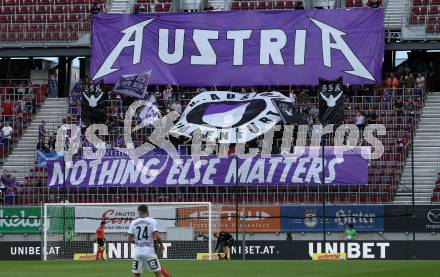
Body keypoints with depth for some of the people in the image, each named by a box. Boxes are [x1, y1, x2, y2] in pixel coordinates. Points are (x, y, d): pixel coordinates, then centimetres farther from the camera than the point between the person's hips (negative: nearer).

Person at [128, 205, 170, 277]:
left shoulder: (133, 223, 4)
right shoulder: (152, 221, -4)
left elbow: (129, 240, 4)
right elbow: (157, 237, -13)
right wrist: (161, 245, 6)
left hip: (138, 252, 2)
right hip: (149, 251, -2)